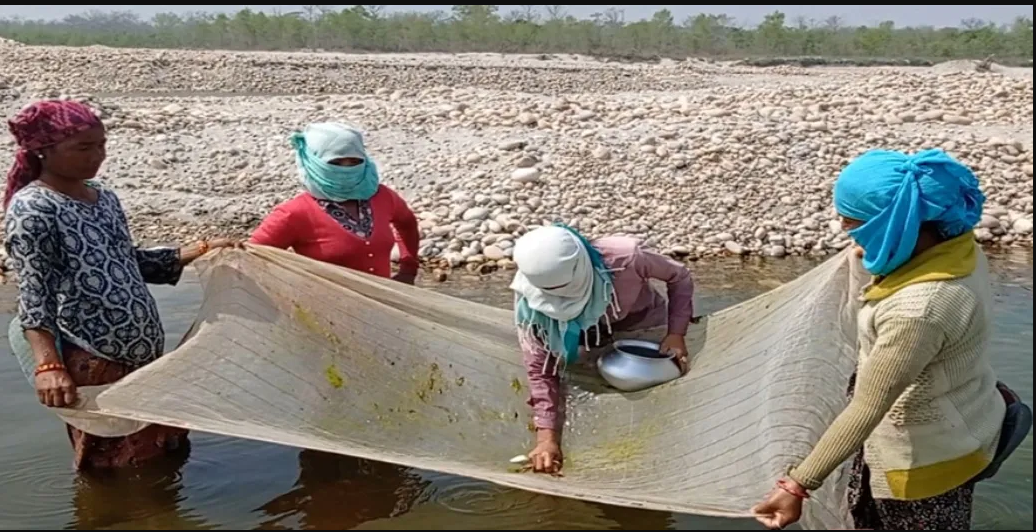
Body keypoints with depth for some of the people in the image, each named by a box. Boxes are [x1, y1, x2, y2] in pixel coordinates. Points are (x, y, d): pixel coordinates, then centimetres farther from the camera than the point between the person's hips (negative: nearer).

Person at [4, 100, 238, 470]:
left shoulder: (104, 198, 12)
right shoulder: (31, 209, -12)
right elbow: (33, 294, -19)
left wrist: (200, 251, 14)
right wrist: (48, 365, -32)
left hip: (144, 352, 8)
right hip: (92, 362, -8)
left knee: (163, 448, 21)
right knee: (113, 467, 9)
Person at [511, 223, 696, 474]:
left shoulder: (624, 258, -42)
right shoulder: (530, 297, -36)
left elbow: (680, 277, -22)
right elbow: (539, 369, -32)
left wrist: (676, 334, -32)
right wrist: (547, 438, -41)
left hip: (644, 325, -1)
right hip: (590, 335, 1)